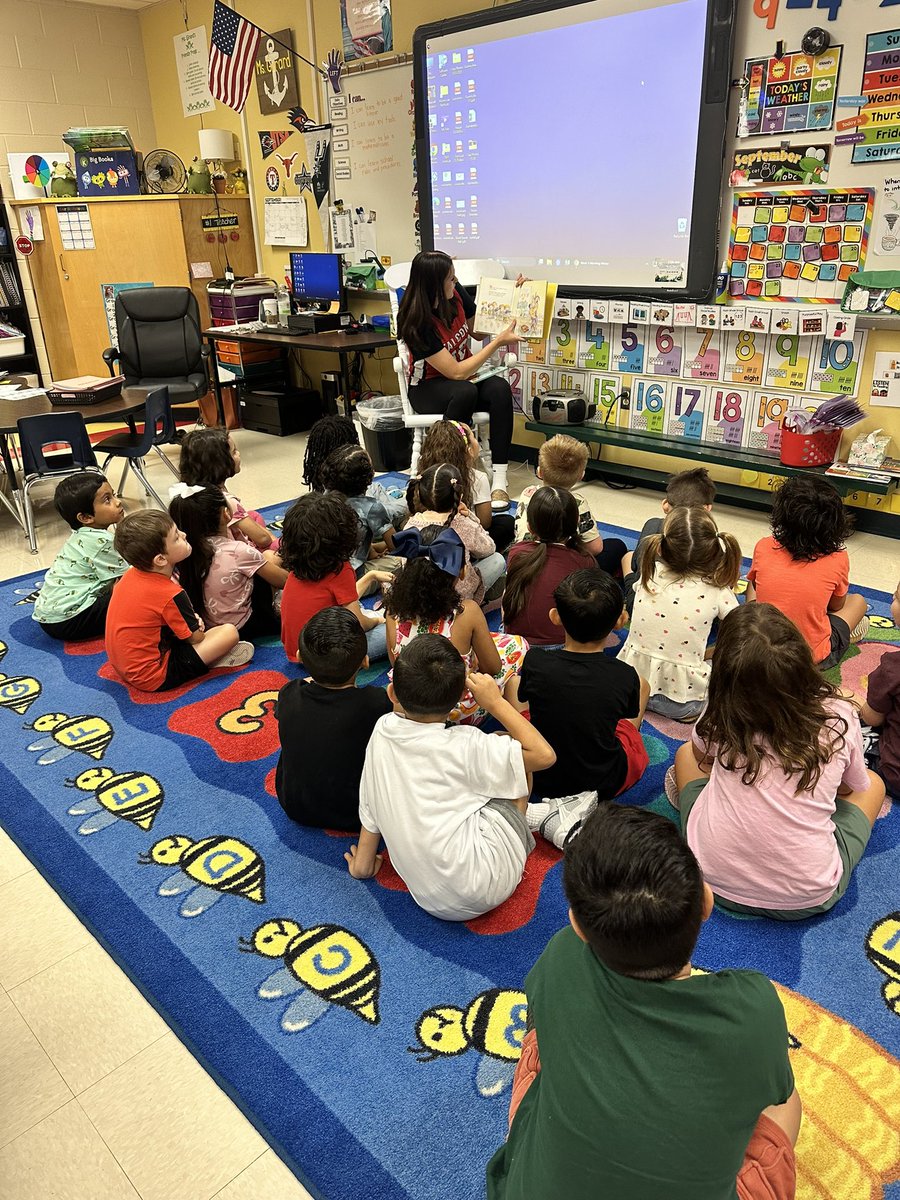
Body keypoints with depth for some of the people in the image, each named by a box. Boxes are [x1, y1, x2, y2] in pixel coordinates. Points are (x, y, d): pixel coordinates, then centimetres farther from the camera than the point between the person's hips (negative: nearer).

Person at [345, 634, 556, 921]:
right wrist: (495, 702, -8)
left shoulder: (383, 730, -3)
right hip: (479, 889, -6)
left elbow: (371, 807, 7)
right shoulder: (463, 746, -17)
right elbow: (544, 754, -13)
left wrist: (363, 862, 22)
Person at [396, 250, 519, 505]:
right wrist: (498, 342, -24)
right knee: (465, 392, -39)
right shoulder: (417, 323, -24)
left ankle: (499, 480, -32)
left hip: (467, 377, 6)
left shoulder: (455, 295, -6)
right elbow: (456, 372, -25)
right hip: (428, 388, -5)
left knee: (500, 388, -27)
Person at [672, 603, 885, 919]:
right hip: (807, 898, 0)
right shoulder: (839, 717, -14)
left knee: (686, 752, 22)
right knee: (872, 784, 23)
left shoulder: (720, 716, -14)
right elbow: (852, 786, 8)